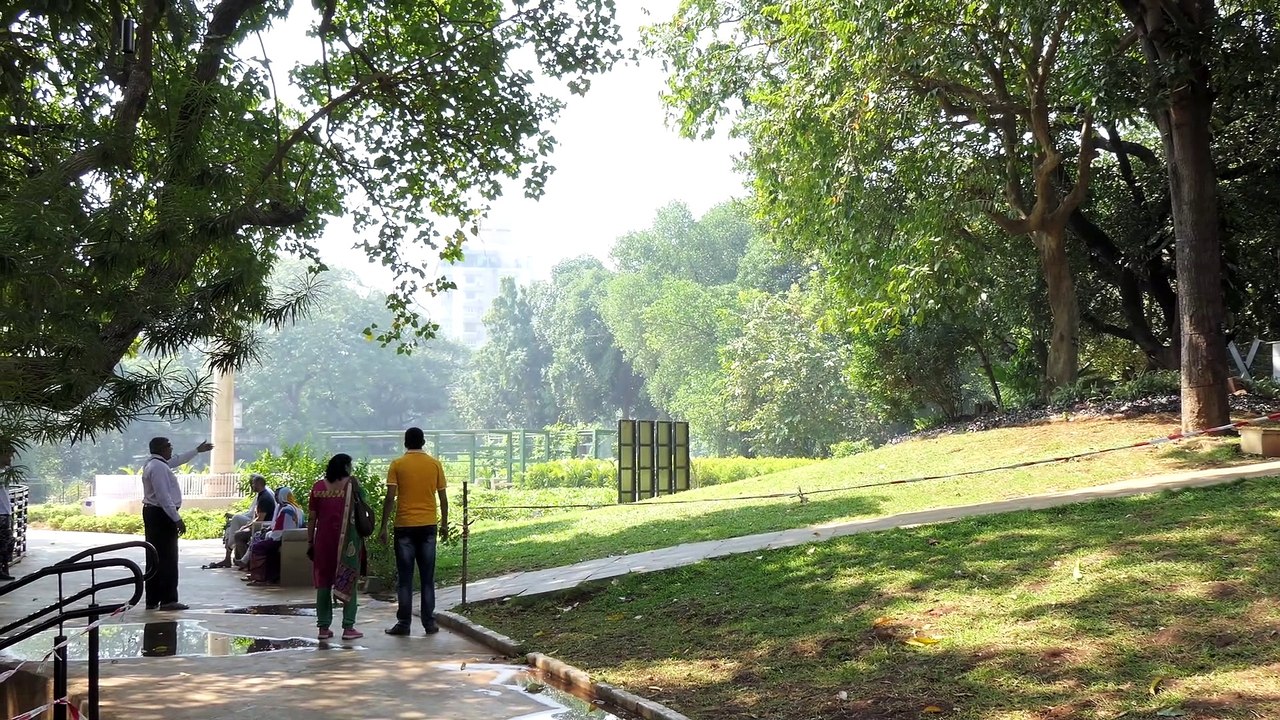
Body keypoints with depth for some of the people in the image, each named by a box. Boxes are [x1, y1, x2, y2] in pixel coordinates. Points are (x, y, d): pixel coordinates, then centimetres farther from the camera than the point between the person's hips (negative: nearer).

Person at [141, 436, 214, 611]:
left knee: (155, 557, 12)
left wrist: (197, 450, 42)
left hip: (153, 513, 11)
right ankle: (168, 600, -7)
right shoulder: (158, 467, -18)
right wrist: (177, 519, -24)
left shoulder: (155, 463, 14)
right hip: (162, 515, -11)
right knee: (168, 558, -8)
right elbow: (164, 496, -24)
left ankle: (152, 600, 16)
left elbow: (178, 460, 32)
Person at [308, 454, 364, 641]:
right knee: (348, 582, 3)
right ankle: (348, 627, 1)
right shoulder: (351, 484, -4)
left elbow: (311, 518, 3)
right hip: (347, 541, -2)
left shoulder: (318, 487, 3)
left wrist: (309, 542, 11)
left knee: (323, 582, 9)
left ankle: (323, 627, 10)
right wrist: (361, 541, 4)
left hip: (323, 540, 2)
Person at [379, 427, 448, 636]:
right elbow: (443, 497, 5)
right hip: (428, 526, 2)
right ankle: (429, 622, 8)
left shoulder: (397, 464, -2)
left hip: (405, 526, -2)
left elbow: (390, 497, -7)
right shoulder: (435, 464, 3)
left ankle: (404, 623, 4)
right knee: (428, 578, 7)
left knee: (404, 578, 4)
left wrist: (383, 527, -2)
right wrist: (444, 524, 16)